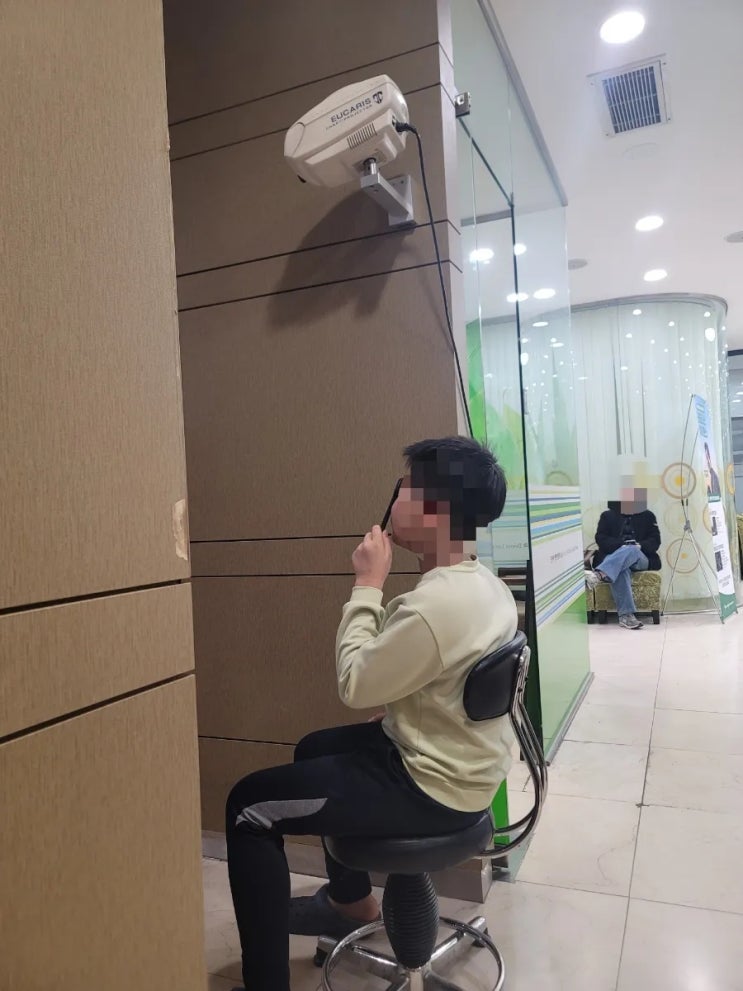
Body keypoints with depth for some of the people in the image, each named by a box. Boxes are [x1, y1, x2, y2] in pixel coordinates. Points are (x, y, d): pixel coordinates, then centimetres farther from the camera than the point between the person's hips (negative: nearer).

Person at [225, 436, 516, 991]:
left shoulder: (436, 603, -31)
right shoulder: (483, 583, 1)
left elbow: (356, 685, -19)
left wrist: (368, 587, -14)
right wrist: (377, 591, -2)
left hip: (432, 788, -10)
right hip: (458, 763, 10)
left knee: (251, 807, -3)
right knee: (315, 750, 29)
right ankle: (354, 902, 45)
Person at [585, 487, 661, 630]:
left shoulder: (647, 516, 19)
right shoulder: (607, 515, 16)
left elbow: (655, 540, 9)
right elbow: (601, 539, 4)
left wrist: (640, 546, -14)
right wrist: (622, 545, -14)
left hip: (640, 559, 0)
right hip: (612, 557, 0)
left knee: (632, 550, -38)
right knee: (620, 569, -39)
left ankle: (599, 574, -60)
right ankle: (626, 615, -50)